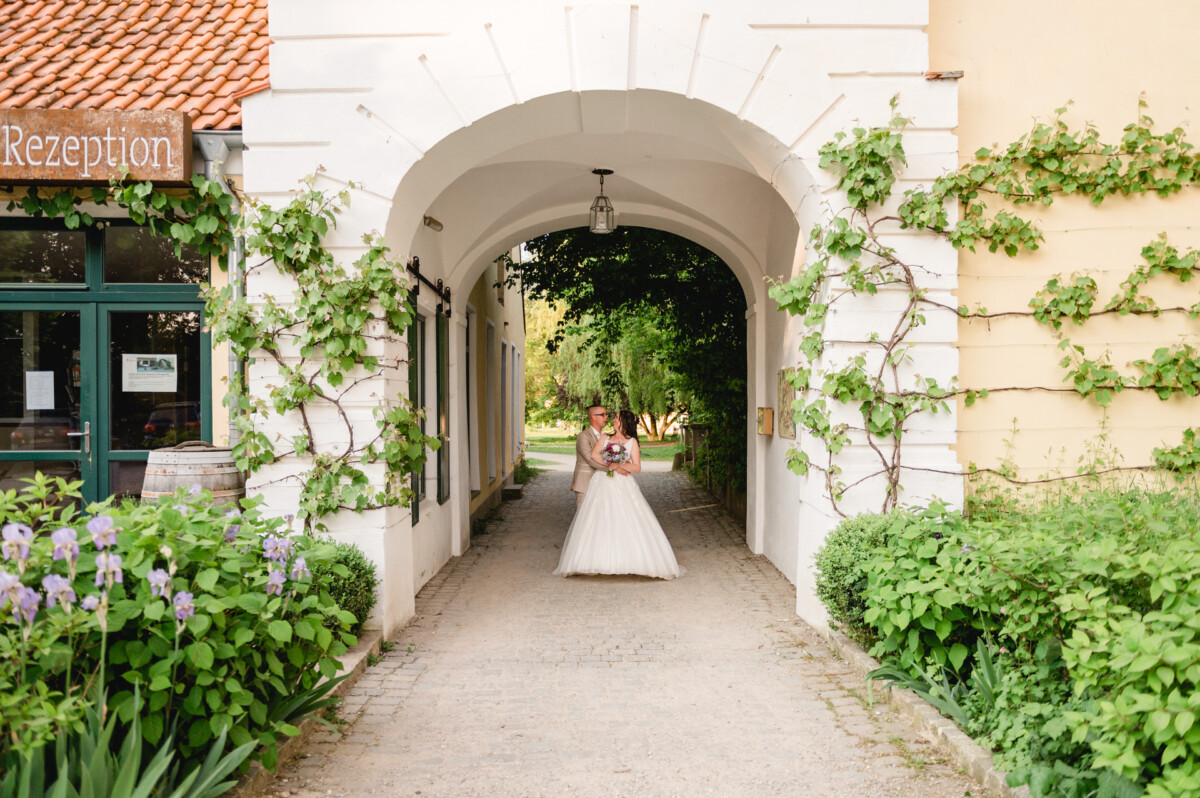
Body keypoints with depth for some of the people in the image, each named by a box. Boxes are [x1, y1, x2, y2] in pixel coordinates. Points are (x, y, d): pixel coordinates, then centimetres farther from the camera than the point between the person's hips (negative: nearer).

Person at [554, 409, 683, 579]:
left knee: (629, 524, -7)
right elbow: (593, 454, -5)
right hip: (601, 485, 2)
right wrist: (612, 466, -12)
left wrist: (617, 464, -9)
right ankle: (597, 560, 2)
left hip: (623, 487, -2)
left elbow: (637, 468, 0)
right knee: (598, 524, -2)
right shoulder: (604, 438, 13)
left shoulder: (631, 441, 7)